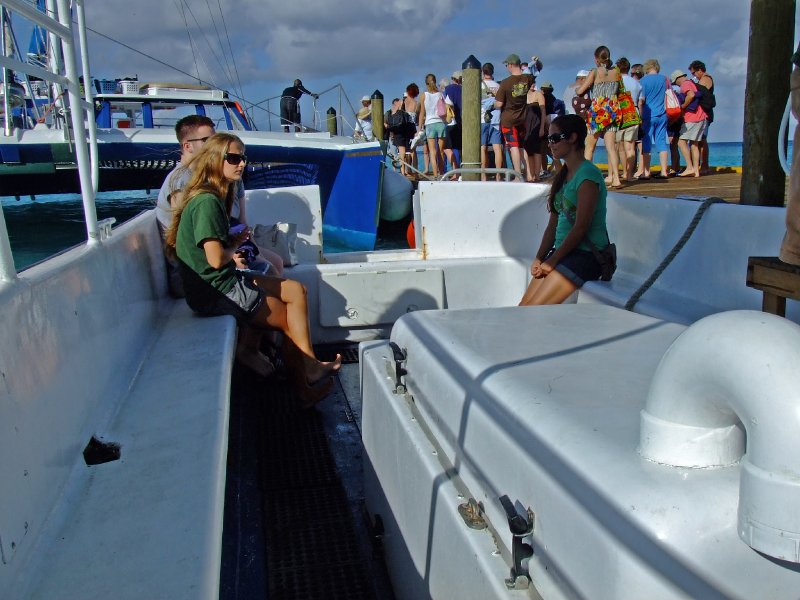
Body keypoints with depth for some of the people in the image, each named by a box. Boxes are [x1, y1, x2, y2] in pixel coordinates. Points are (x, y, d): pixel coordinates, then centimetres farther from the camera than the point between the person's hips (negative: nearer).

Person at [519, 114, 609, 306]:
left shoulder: (587, 175, -10)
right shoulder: (563, 176, 18)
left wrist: (552, 261, -13)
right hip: (562, 252, 8)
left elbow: (581, 227, -16)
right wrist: (539, 259, 4)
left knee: (531, 310, -19)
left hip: (586, 255, -8)